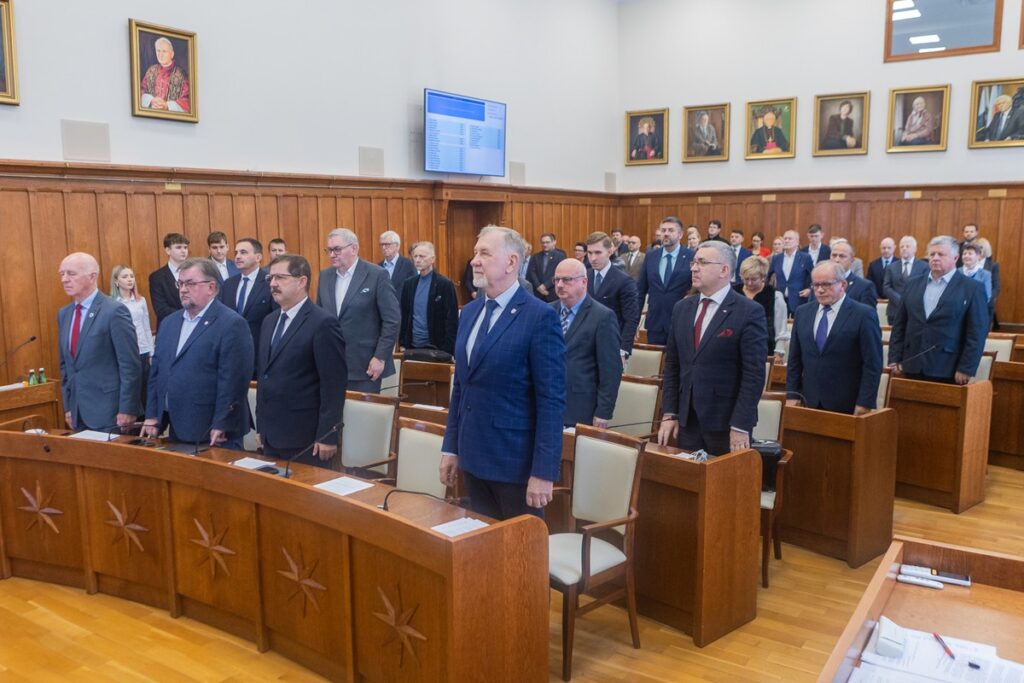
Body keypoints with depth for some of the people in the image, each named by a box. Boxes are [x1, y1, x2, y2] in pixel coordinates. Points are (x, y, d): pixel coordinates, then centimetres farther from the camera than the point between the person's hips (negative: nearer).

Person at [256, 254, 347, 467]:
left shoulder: (323, 323, -13)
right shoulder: (269, 321, 13)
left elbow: (334, 384, -16)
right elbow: (263, 375, 17)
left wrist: (327, 436, -17)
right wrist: (261, 426, 14)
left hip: (306, 438, -7)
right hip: (271, 436, 7)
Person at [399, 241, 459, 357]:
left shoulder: (445, 284, -7)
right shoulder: (408, 284, 9)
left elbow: (452, 321, -8)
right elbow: (404, 316, 13)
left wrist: (447, 351, -12)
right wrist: (402, 344, 8)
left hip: (435, 347, -4)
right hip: (412, 346, 5)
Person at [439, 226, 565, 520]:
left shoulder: (541, 317, -14)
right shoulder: (469, 312, 9)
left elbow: (551, 400, -16)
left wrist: (543, 471, -18)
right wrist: (451, 448, 12)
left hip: (516, 462, -7)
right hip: (473, 458, 7)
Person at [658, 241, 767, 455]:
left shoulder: (749, 312, -9)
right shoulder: (682, 308, 9)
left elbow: (754, 374, -12)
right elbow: (672, 365, 10)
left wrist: (740, 427, -15)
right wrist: (669, 414, 4)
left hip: (726, 422, -5)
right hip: (687, 420, 5)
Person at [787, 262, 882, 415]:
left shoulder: (864, 314, -6)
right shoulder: (802, 312, 8)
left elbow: (872, 364, -8)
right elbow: (795, 359, 10)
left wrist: (865, 403, -12)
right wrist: (792, 394, 4)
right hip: (811, 403, 4)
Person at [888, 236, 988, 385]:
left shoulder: (972, 288, -1)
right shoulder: (913, 284, 12)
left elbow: (976, 333, -5)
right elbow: (899, 324, 12)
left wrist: (966, 369, -11)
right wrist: (895, 358, 4)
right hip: (913, 367, 4)